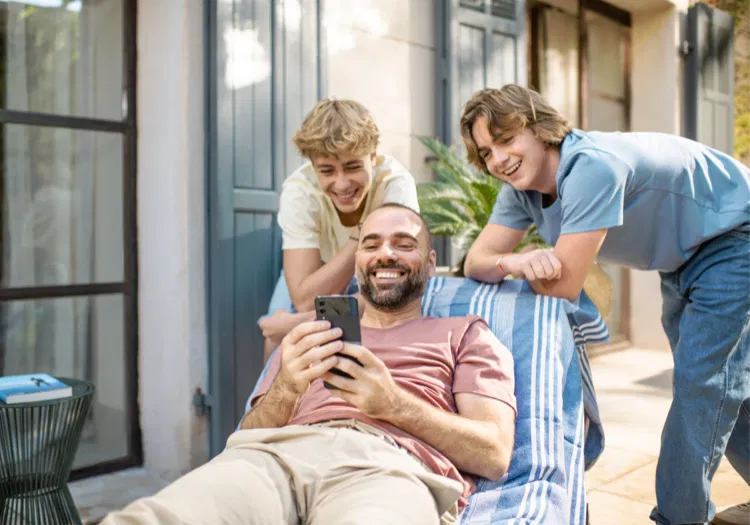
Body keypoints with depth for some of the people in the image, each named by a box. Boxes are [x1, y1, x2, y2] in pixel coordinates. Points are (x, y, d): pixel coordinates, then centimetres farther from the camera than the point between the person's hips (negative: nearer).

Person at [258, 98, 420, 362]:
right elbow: (305, 299, -35)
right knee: (280, 341, -22)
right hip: (317, 273, 0)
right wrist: (361, 232, -41)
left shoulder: (397, 183, -33)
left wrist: (305, 320, -39)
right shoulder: (298, 191, -31)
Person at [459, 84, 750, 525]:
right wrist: (514, 261, -36)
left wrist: (518, 269, -18)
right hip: (682, 257, 9)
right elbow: (478, 261, -15)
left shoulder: (592, 165, -37)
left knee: (702, 381, -11)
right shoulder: (521, 187, -10)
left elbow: (562, 288, -37)